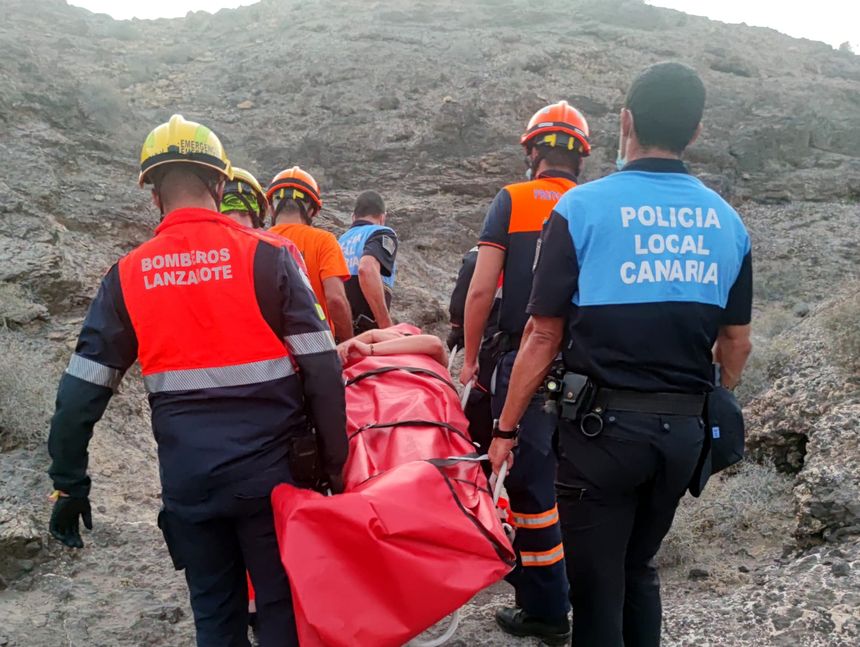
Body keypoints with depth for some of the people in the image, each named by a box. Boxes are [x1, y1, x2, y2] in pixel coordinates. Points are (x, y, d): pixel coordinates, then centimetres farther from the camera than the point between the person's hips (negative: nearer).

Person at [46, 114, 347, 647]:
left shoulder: (127, 277, 1)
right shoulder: (265, 256, -8)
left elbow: (81, 393, 1)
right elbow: (321, 369, -11)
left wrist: (69, 484, 12)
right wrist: (336, 463, -2)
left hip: (187, 479, 3)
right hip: (268, 470, -2)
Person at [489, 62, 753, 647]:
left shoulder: (582, 208, -9)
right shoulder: (727, 221, 5)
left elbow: (544, 336, -10)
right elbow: (736, 344, 10)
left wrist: (506, 429, -1)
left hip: (604, 423, -5)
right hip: (684, 428, 5)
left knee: (597, 585, 9)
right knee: (639, 568, 24)